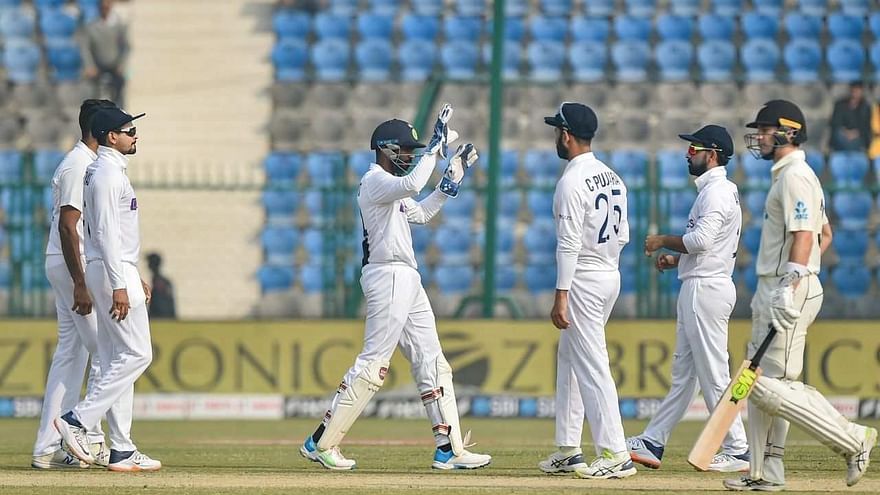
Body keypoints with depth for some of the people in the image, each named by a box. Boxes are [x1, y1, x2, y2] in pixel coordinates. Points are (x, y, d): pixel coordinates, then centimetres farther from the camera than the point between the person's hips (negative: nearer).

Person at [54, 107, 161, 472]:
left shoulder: (111, 172, 18)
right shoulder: (107, 173, -14)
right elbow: (105, 232, -21)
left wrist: (134, 277, 24)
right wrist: (119, 285, -24)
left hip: (119, 272, 11)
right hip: (112, 272, -11)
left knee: (116, 360, 8)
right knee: (136, 354, -11)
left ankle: (122, 451, 7)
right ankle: (78, 421, -14)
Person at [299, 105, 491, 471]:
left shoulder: (392, 187, 19)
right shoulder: (375, 181, -12)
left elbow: (421, 213, 31)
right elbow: (412, 184, -31)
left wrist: (453, 177, 23)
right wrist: (437, 146, -23)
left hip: (407, 280, 11)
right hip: (387, 276, -11)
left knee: (432, 362, 8)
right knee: (372, 364, -11)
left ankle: (449, 448, 9)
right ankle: (320, 443, -8)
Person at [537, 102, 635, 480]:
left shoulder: (572, 182, -16)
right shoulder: (612, 178, 11)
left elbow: (569, 243, -20)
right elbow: (622, 235, 15)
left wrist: (561, 297, -20)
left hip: (584, 279, -10)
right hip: (610, 275, 10)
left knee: (591, 365, -9)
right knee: (569, 359, 18)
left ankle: (615, 454, -13)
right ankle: (568, 450, 21)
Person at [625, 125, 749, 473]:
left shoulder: (716, 191, -14)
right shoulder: (719, 190, 19)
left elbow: (700, 239, -25)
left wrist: (663, 242, -10)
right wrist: (677, 260, 14)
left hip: (706, 288, -11)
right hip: (698, 288, 11)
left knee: (713, 375, -9)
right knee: (682, 374, 12)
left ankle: (737, 452, -7)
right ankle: (652, 444, 15)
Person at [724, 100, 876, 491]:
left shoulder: (795, 176, -14)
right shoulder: (788, 175, 18)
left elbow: (804, 236, -23)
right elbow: (824, 233, 26)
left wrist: (791, 284, -28)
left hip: (789, 293, -11)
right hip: (771, 292, 11)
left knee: (770, 387, -13)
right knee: (759, 383, 11)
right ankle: (766, 472, 13)